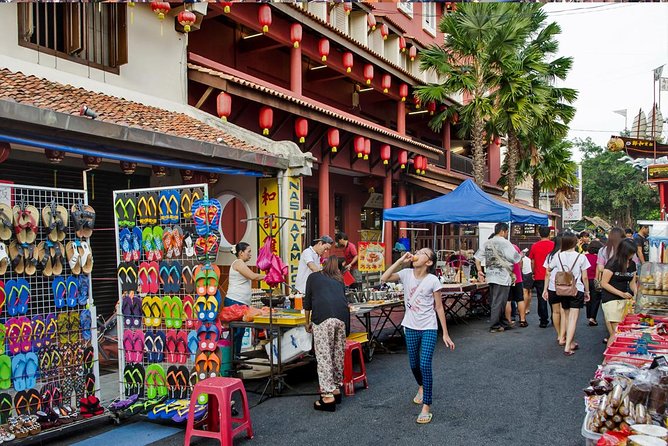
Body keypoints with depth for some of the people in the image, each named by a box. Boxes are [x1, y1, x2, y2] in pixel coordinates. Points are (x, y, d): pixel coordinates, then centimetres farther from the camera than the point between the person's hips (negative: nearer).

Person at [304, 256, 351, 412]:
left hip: (322, 317, -3)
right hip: (342, 317, 4)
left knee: (324, 356, -3)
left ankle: (328, 396, -7)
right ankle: (336, 389, 24)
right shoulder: (339, 280, 28)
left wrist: (308, 322, 36)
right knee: (338, 354, 14)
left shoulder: (313, 277, 22)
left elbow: (307, 301, 24)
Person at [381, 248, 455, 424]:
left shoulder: (433, 280, -12)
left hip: (429, 328, -4)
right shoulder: (406, 274, -4)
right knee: (414, 365, 17)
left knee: (425, 365, -14)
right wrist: (401, 261, -20)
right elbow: (384, 278, -18)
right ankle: (421, 387, 49)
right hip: (411, 327, 4)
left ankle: (426, 407, -4)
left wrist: (445, 334, -6)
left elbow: (439, 307, -6)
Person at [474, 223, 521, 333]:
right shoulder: (505, 243, -10)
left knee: (495, 301, 14)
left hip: (490, 276, 7)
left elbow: (477, 257, 9)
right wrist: (521, 255, 12)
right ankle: (494, 326, 1)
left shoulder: (487, 243, 9)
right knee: (499, 302, -2)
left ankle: (502, 323, 26)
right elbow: (515, 259, -9)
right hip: (502, 277, -7)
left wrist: (479, 270, 12)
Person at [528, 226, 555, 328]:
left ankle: (543, 321, 4)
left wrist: (534, 273, 17)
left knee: (541, 299, 4)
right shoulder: (554, 245, -5)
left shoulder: (534, 246, -2)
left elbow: (532, 262, 5)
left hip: (539, 277, 0)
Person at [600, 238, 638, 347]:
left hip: (625, 300, 7)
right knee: (616, 332, -8)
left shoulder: (632, 264, 8)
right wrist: (621, 293, -16)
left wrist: (636, 293, -3)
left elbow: (632, 283, 17)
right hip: (611, 300, -7)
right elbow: (604, 283, -12)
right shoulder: (612, 263, -13)